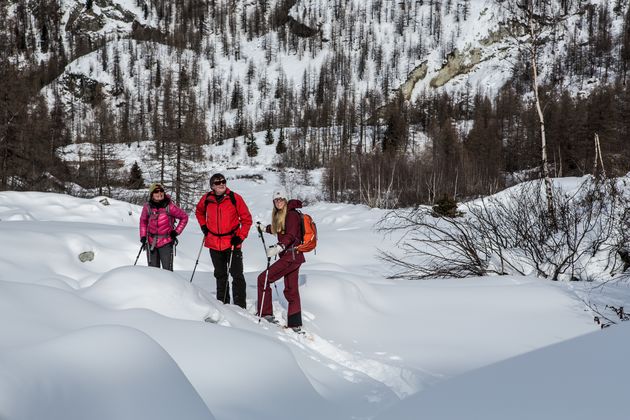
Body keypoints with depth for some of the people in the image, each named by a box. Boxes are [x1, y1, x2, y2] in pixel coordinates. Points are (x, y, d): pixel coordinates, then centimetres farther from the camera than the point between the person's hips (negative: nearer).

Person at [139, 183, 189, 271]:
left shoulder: (169, 206, -11)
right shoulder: (147, 207, -3)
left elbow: (184, 217, 1)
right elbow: (143, 221, 14)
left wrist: (176, 232, -3)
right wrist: (143, 236, 5)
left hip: (166, 242, -3)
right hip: (151, 242, 3)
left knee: (167, 269, -6)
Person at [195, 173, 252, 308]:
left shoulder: (235, 198, -8)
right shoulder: (206, 199, 1)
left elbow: (246, 219, -3)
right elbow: (199, 212, 24)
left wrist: (240, 237, -11)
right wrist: (203, 226, 11)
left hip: (232, 243, -3)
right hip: (214, 244, 4)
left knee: (237, 275, -5)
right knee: (220, 275, 16)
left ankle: (240, 306, -2)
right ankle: (222, 303, 27)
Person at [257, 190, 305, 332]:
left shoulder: (291, 214, -12)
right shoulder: (279, 216, 16)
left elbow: (290, 235, -25)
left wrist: (278, 247, -37)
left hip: (291, 255, -10)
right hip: (291, 256, 10)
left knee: (263, 278, -11)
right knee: (291, 291, 11)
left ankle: (265, 315, -9)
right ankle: (295, 325, 14)